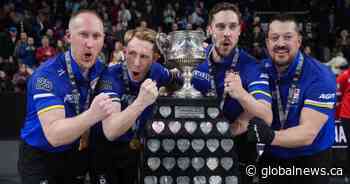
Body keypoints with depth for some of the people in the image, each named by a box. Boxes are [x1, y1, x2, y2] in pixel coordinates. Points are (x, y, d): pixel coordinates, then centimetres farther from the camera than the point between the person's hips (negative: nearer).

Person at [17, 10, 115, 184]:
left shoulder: (99, 69, -8)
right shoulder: (47, 75, -28)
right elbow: (54, 135, -38)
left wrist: (86, 134, -2)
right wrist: (92, 115, -51)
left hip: (76, 153, 6)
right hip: (39, 158, -6)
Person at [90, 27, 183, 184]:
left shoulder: (156, 71, -14)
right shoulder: (112, 76, -28)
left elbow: (176, 83, 13)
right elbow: (110, 132, -40)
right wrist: (140, 102, -49)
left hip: (135, 148, 4)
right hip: (106, 149, -4)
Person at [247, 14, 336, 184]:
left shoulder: (320, 77, -20)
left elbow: (308, 133, -27)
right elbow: (250, 112, -10)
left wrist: (271, 136, -44)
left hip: (311, 160, -3)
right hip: (272, 158, 4)